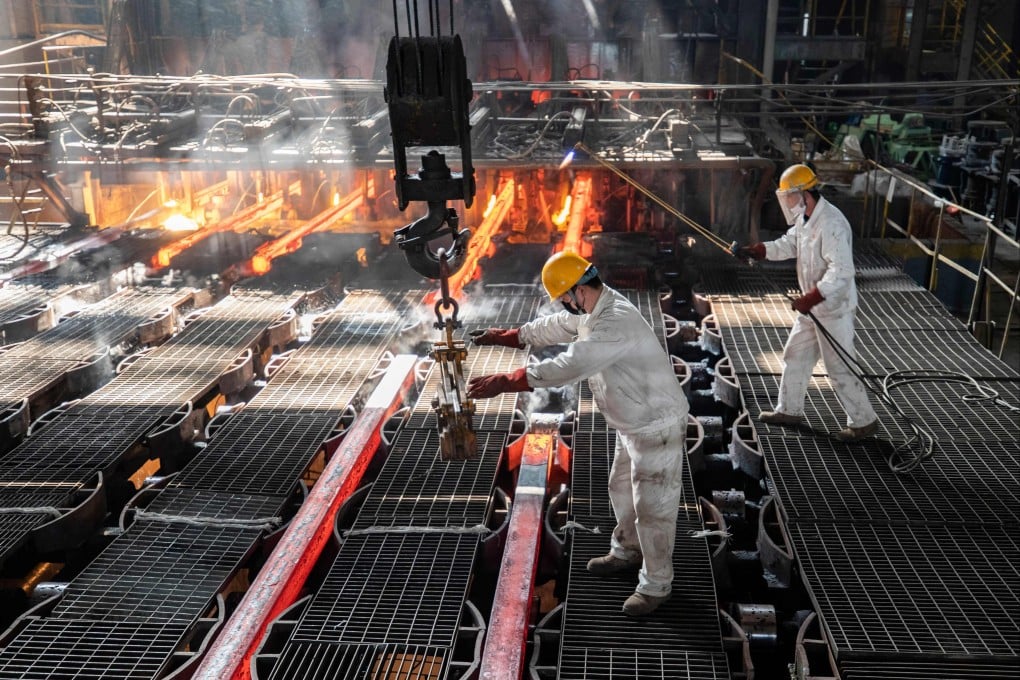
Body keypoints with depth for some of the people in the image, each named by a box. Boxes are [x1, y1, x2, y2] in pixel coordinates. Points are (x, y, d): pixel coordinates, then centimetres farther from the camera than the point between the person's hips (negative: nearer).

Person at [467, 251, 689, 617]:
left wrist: (504, 382, -39)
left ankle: (656, 585, 21)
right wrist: (508, 335, 18)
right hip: (632, 423, 10)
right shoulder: (593, 308, -1)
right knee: (622, 490, 26)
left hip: (657, 428, -10)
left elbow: (567, 366, -40)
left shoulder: (617, 322, -34)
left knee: (652, 509, 4)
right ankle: (626, 552, 49)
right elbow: (555, 326, 18)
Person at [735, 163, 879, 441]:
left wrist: (810, 299, -31)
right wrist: (753, 251, 3)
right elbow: (788, 244, 15)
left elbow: (841, 272, -30)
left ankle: (864, 421, 13)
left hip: (834, 309, -10)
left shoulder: (831, 224, -26)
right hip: (813, 307, 10)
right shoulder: (805, 218, 5)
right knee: (795, 355, 18)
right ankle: (789, 410, 32)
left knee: (839, 368, -1)